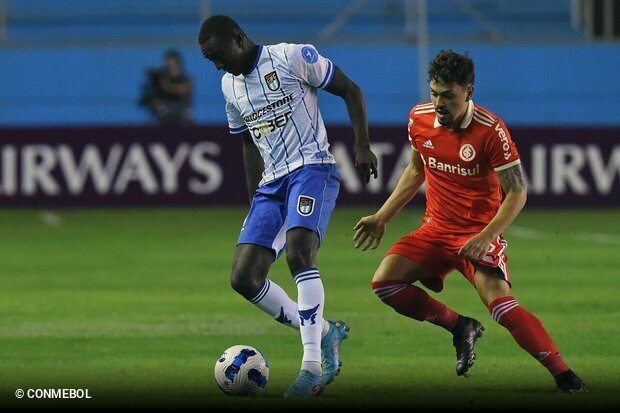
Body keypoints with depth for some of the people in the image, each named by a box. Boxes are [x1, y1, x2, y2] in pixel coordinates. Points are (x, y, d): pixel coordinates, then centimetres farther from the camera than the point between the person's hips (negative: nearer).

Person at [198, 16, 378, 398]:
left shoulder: (292, 57, -5)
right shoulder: (230, 86, 15)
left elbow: (350, 90, -1)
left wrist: (362, 146, -10)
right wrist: (255, 200, 22)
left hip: (312, 168, -7)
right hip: (272, 182, 8)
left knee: (298, 252, -31)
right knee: (244, 279, -5)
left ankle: (313, 366, -33)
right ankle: (325, 332, 7)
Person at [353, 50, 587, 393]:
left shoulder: (490, 131, -18)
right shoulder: (419, 118, -1)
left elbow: (517, 192, -14)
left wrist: (485, 237, -25)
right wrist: (382, 217, 16)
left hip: (478, 233, -6)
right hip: (435, 229, 6)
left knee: (500, 304, -27)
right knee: (384, 283, -13)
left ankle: (565, 377, -22)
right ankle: (460, 327, 6)